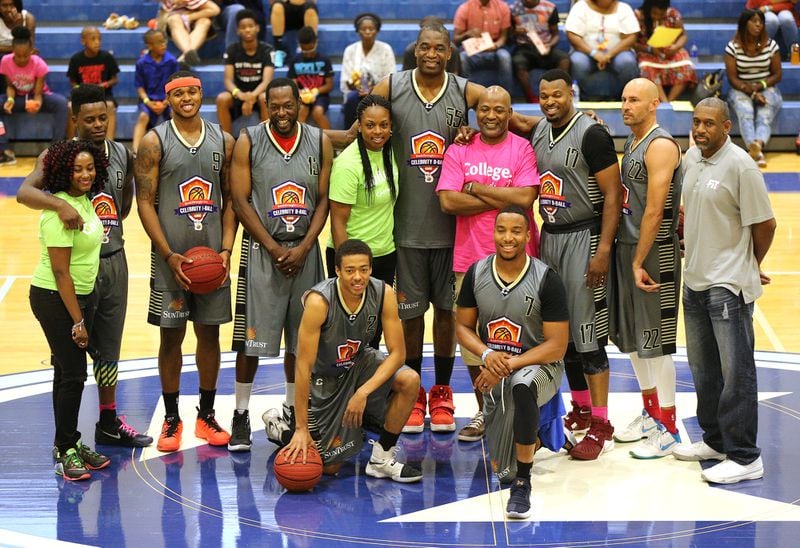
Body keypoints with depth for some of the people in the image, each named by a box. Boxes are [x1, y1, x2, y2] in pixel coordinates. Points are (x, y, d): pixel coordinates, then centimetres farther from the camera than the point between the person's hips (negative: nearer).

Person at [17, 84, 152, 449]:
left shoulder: (122, 155, 4)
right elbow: (24, 192, -30)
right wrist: (59, 205, -46)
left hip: (113, 261, 5)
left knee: (109, 347, 15)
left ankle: (109, 424, 28)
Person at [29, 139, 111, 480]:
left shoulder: (85, 201, 6)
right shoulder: (60, 211, -22)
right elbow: (61, 272, -22)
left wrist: (83, 313, 16)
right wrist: (77, 321, -21)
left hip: (81, 295, 9)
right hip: (55, 299, -9)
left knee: (68, 372, 15)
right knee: (72, 375, -6)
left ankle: (69, 443, 23)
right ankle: (65, 452, 3)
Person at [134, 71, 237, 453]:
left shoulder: (223, 142, 5)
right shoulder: (155, 142, -4)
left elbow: (231, 200, 8)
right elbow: (145, 202, -7)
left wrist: (226, 249, -5)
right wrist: (169, 256, -14)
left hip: (213, 255, 3)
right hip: (171, 256, -3)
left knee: (209, 332, 9)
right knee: (171, 334, 3)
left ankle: (206, 415, 20)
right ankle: (171, 419, 12)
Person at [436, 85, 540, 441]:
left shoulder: (523, 149, 0)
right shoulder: (459, 152, 6)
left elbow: (525, 197, -14)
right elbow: (448, 201, -7)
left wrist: (476, 188, -9)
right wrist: (503, 199, -9)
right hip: (470, 259, 3)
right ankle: (485, 412, 19)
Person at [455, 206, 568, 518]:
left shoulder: (546, 280, -17)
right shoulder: (476, 274, -5)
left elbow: (557, 346, -17)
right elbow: (463, 327, 3)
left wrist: (509, 365, -27)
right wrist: (487, 355, -19)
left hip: (539, 365, -4)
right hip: (495, 373, 5)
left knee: (522, 386, -43)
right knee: (500, 467, 4)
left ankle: (523, 484, -30)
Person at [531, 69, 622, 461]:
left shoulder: (591, 134, -13)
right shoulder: (538, 132, 9)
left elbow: (613, 195, -15)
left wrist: (603, 250, -20)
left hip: (582, 238, -7)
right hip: (549, 237, 7)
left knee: (588, 335, -8)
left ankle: (600, 427, -5)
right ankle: (581, 410, 24)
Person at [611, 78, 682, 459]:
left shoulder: (661, 145, -15)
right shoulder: (631, 143, 14)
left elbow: (654, 211, -19)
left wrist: (640, 262, -19)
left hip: (655, 253, -9)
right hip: (626, 246, 9)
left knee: (656, 340, -5)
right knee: (630, 336, 15)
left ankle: (668, 429, 1)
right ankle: (650, 413, 27)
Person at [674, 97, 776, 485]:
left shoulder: (740, 167, -16)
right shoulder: (690, 159, 7)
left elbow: (764, 224, -12)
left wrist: (751, 267, 0)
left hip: (728, 285, -8)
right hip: (694, 279, 8)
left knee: (735, 373, -5)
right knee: (703, 369, 18)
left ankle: (745, 457, 0)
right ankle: (715, 441, 32)